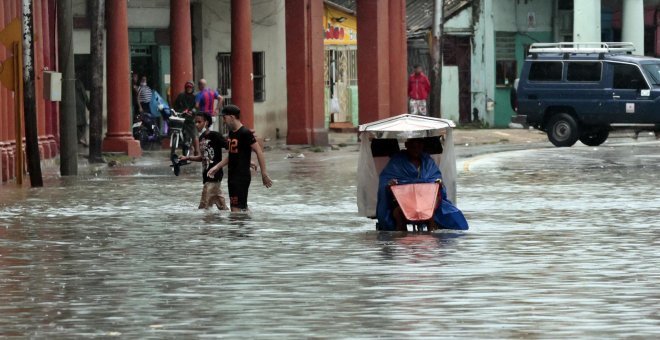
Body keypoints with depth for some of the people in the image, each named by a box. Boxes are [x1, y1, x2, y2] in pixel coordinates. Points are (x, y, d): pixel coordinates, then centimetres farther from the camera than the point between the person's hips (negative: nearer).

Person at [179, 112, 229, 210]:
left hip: (214, 175, -8)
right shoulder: (201, 138, 13)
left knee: (204, 206, -9)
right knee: (221, 205, 12)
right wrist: (187, 158, 14)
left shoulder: (215, 135, -11)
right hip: (207, 176, 8)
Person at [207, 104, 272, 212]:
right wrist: (217, 167, 17)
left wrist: (264, 174, -18)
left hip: (242, 176, -9)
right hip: (232, 175, 9)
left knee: (237, 208, -13)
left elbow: (259, 152, -16)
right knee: (242, 208, 13)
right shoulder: (231, 133, 11)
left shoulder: (245, 133, -15)